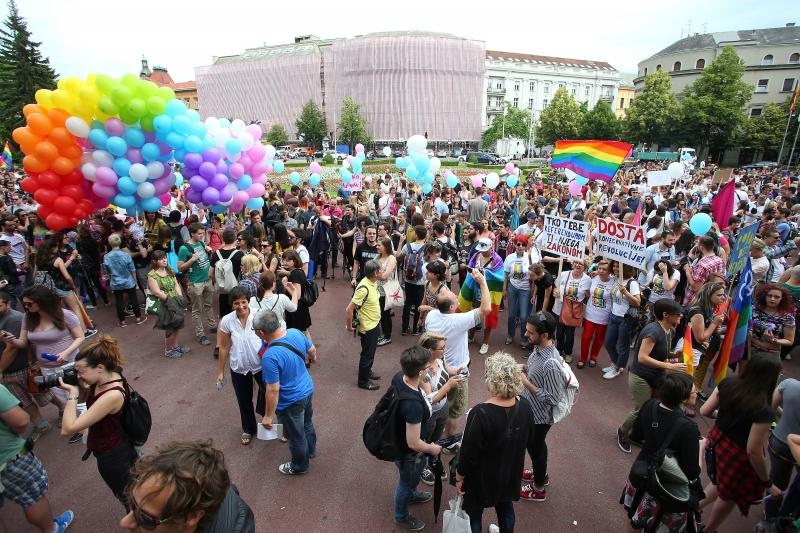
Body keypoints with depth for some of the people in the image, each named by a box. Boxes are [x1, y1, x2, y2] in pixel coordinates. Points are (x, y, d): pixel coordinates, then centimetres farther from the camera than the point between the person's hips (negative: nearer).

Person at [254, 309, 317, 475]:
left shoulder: (270, 356, -35)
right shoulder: (296, 332, -15)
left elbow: (273, 391, -27)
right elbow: (312, 350, 4)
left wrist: (268, 416, -13)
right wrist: (312, 359, 27)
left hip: (291, 402, -7)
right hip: (308, 389, 7)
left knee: (296, 436, 20)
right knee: (307, 422, 32)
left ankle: (300, 466, 45)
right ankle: (311, 449, 58)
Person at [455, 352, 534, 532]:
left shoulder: (480, 414, -35)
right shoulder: (523, 406, -16)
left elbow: (469, 453, -24)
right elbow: (529, 441, 1)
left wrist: (459, 477, -8)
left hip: (482, 479, -5)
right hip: (510, 475, 5)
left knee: (474, 514, 20)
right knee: (506, 509, 30)